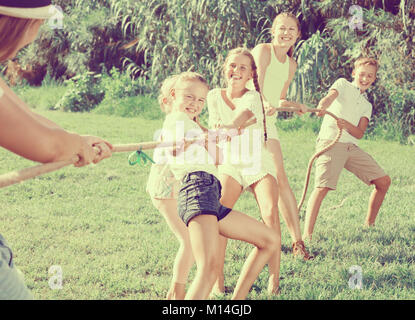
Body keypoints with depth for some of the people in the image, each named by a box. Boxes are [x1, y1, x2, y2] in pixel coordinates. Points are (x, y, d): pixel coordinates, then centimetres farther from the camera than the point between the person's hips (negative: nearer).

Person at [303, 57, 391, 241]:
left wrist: (346, 124, -18)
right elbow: (331, 95, -14)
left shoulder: (367, 105, 23)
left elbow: (359, 134, 6)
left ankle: (369, 224, 19)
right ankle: (307, 235, -25)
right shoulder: (343, 84, 11)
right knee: (322, 187, -22)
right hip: (330, 142, -6)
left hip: (351, 147, 6)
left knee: (384, 181, 5)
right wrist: (323, 104, -39)